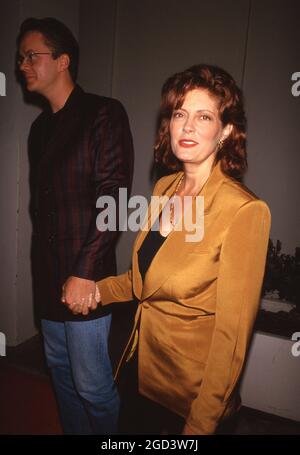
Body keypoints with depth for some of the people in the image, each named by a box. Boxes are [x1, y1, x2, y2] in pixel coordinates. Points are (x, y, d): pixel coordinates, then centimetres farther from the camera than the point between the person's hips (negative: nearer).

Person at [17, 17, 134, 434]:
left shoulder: (104, 114, -7)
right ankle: (74, 430, 41)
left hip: (84, 279, -7)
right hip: (48, 276, 7)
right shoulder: (40, 127, 15)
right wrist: (42, 266, 12)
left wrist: (84, 273, -18)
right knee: (61, 371, 19)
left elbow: (113, 199, -15)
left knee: (92, 384, 4)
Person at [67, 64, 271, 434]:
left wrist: (200, 424, -15)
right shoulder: (165, 188, -3)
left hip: (192, 386, -6)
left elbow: (232, 332, -21)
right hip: (146, 366, 6)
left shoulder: (244, 210, -25)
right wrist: (98, 290, -3)